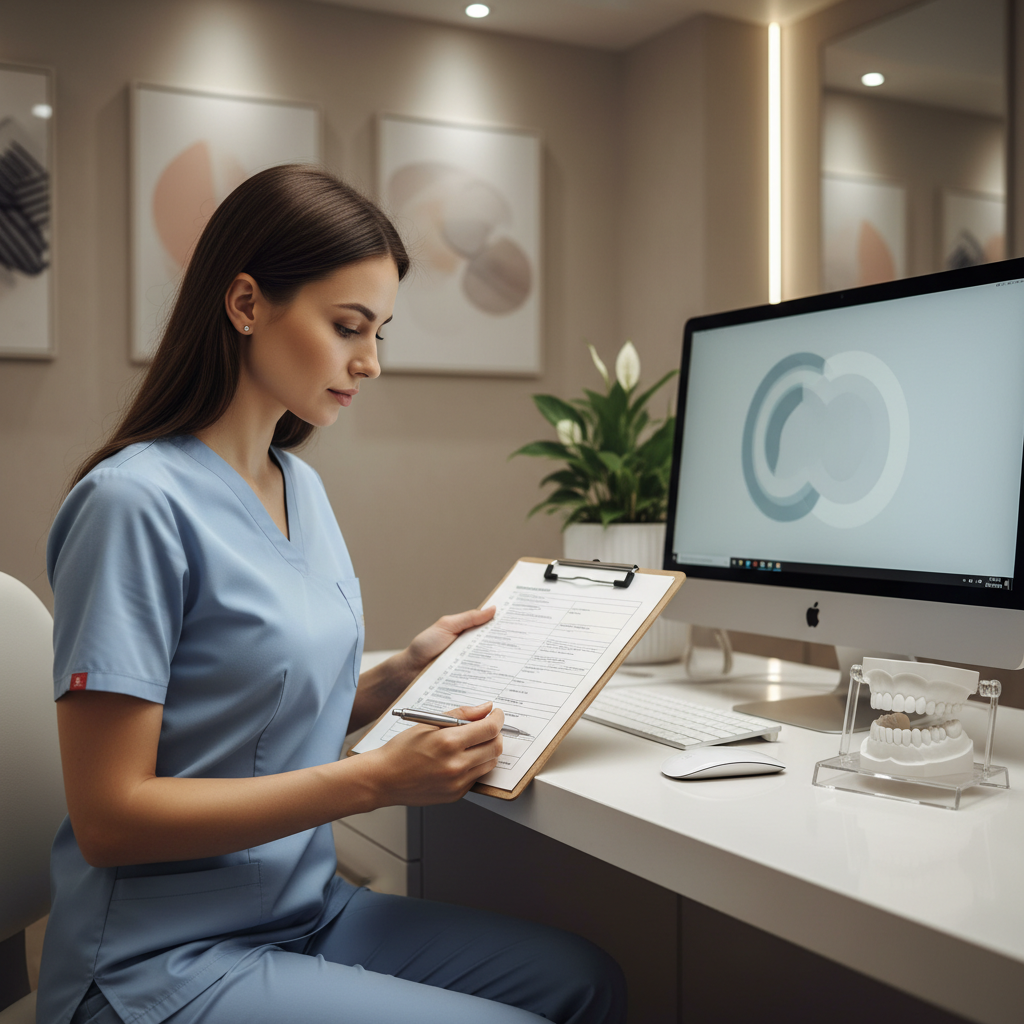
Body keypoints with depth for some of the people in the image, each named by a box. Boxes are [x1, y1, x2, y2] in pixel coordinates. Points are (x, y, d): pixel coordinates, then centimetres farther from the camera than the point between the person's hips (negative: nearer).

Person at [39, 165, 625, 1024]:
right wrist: (376, 780, -25)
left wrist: (405, 672, -3)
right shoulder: (136, 502, -20)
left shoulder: (302, 487, 6)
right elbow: (110, 817, -21)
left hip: (305, 912, 8)